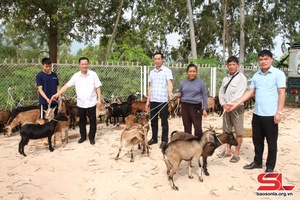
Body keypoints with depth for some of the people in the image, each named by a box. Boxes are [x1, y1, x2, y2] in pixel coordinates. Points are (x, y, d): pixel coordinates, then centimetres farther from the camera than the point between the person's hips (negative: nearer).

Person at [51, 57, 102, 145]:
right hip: (80, 103, 2)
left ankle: (91, 137, 21)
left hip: (91, 103, -2)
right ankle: (83, 136, 30)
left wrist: (99, 99, -8)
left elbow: (97, 88, -3)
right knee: (82, 121, 14)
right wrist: (57, 94, -6)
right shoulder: (76, 76, 0)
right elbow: (67, 86, 1)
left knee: (92, 121, 6)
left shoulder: (93, 74, -5)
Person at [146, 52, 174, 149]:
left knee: (164, 121, 3)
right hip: (153, 100, 5)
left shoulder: (167, 71, -3)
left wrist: (170, 91, -39)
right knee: (153, 120, 13)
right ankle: (154, 138, 26)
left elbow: (169, 83, -17)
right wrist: (148, 100, 13)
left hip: (163, 100, -5)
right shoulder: (151, 72, 14)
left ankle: (164, 140, 12)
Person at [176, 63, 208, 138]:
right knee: (187, 127, 9)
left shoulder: (201, 83, 1)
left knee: (198, 128, -6)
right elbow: (180, 93, 19)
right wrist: (178, 95, -6)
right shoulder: (182, 82, 8)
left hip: (196, 107, -3)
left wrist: (204, 109, -3)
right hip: (185, 106, 3)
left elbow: (204, 96, 3)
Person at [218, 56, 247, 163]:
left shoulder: (241, 78, -8)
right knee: (227, 130, 14)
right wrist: (223, 104, -5)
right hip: (226, 107, 6)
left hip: (236, 107, -6)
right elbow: (221, 92, 10)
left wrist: (230, 104, -20)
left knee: (238, 131, 1)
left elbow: (239, 94, -17)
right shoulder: (225, 78, 12)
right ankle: (227, 150, 28)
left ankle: (237, 153, 10)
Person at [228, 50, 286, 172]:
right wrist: (236, 104, 5)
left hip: (270, 114, -5)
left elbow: (282, 93, -9)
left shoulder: (278, 74, -6)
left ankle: (270, 166, 20)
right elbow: (250, 92, 12)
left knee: (271, 142, 7)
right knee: (257, 140, 16)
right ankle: (257, 162, 31)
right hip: (257, 113, 6)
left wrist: (279, 112, -15)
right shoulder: (256, 75, 10)